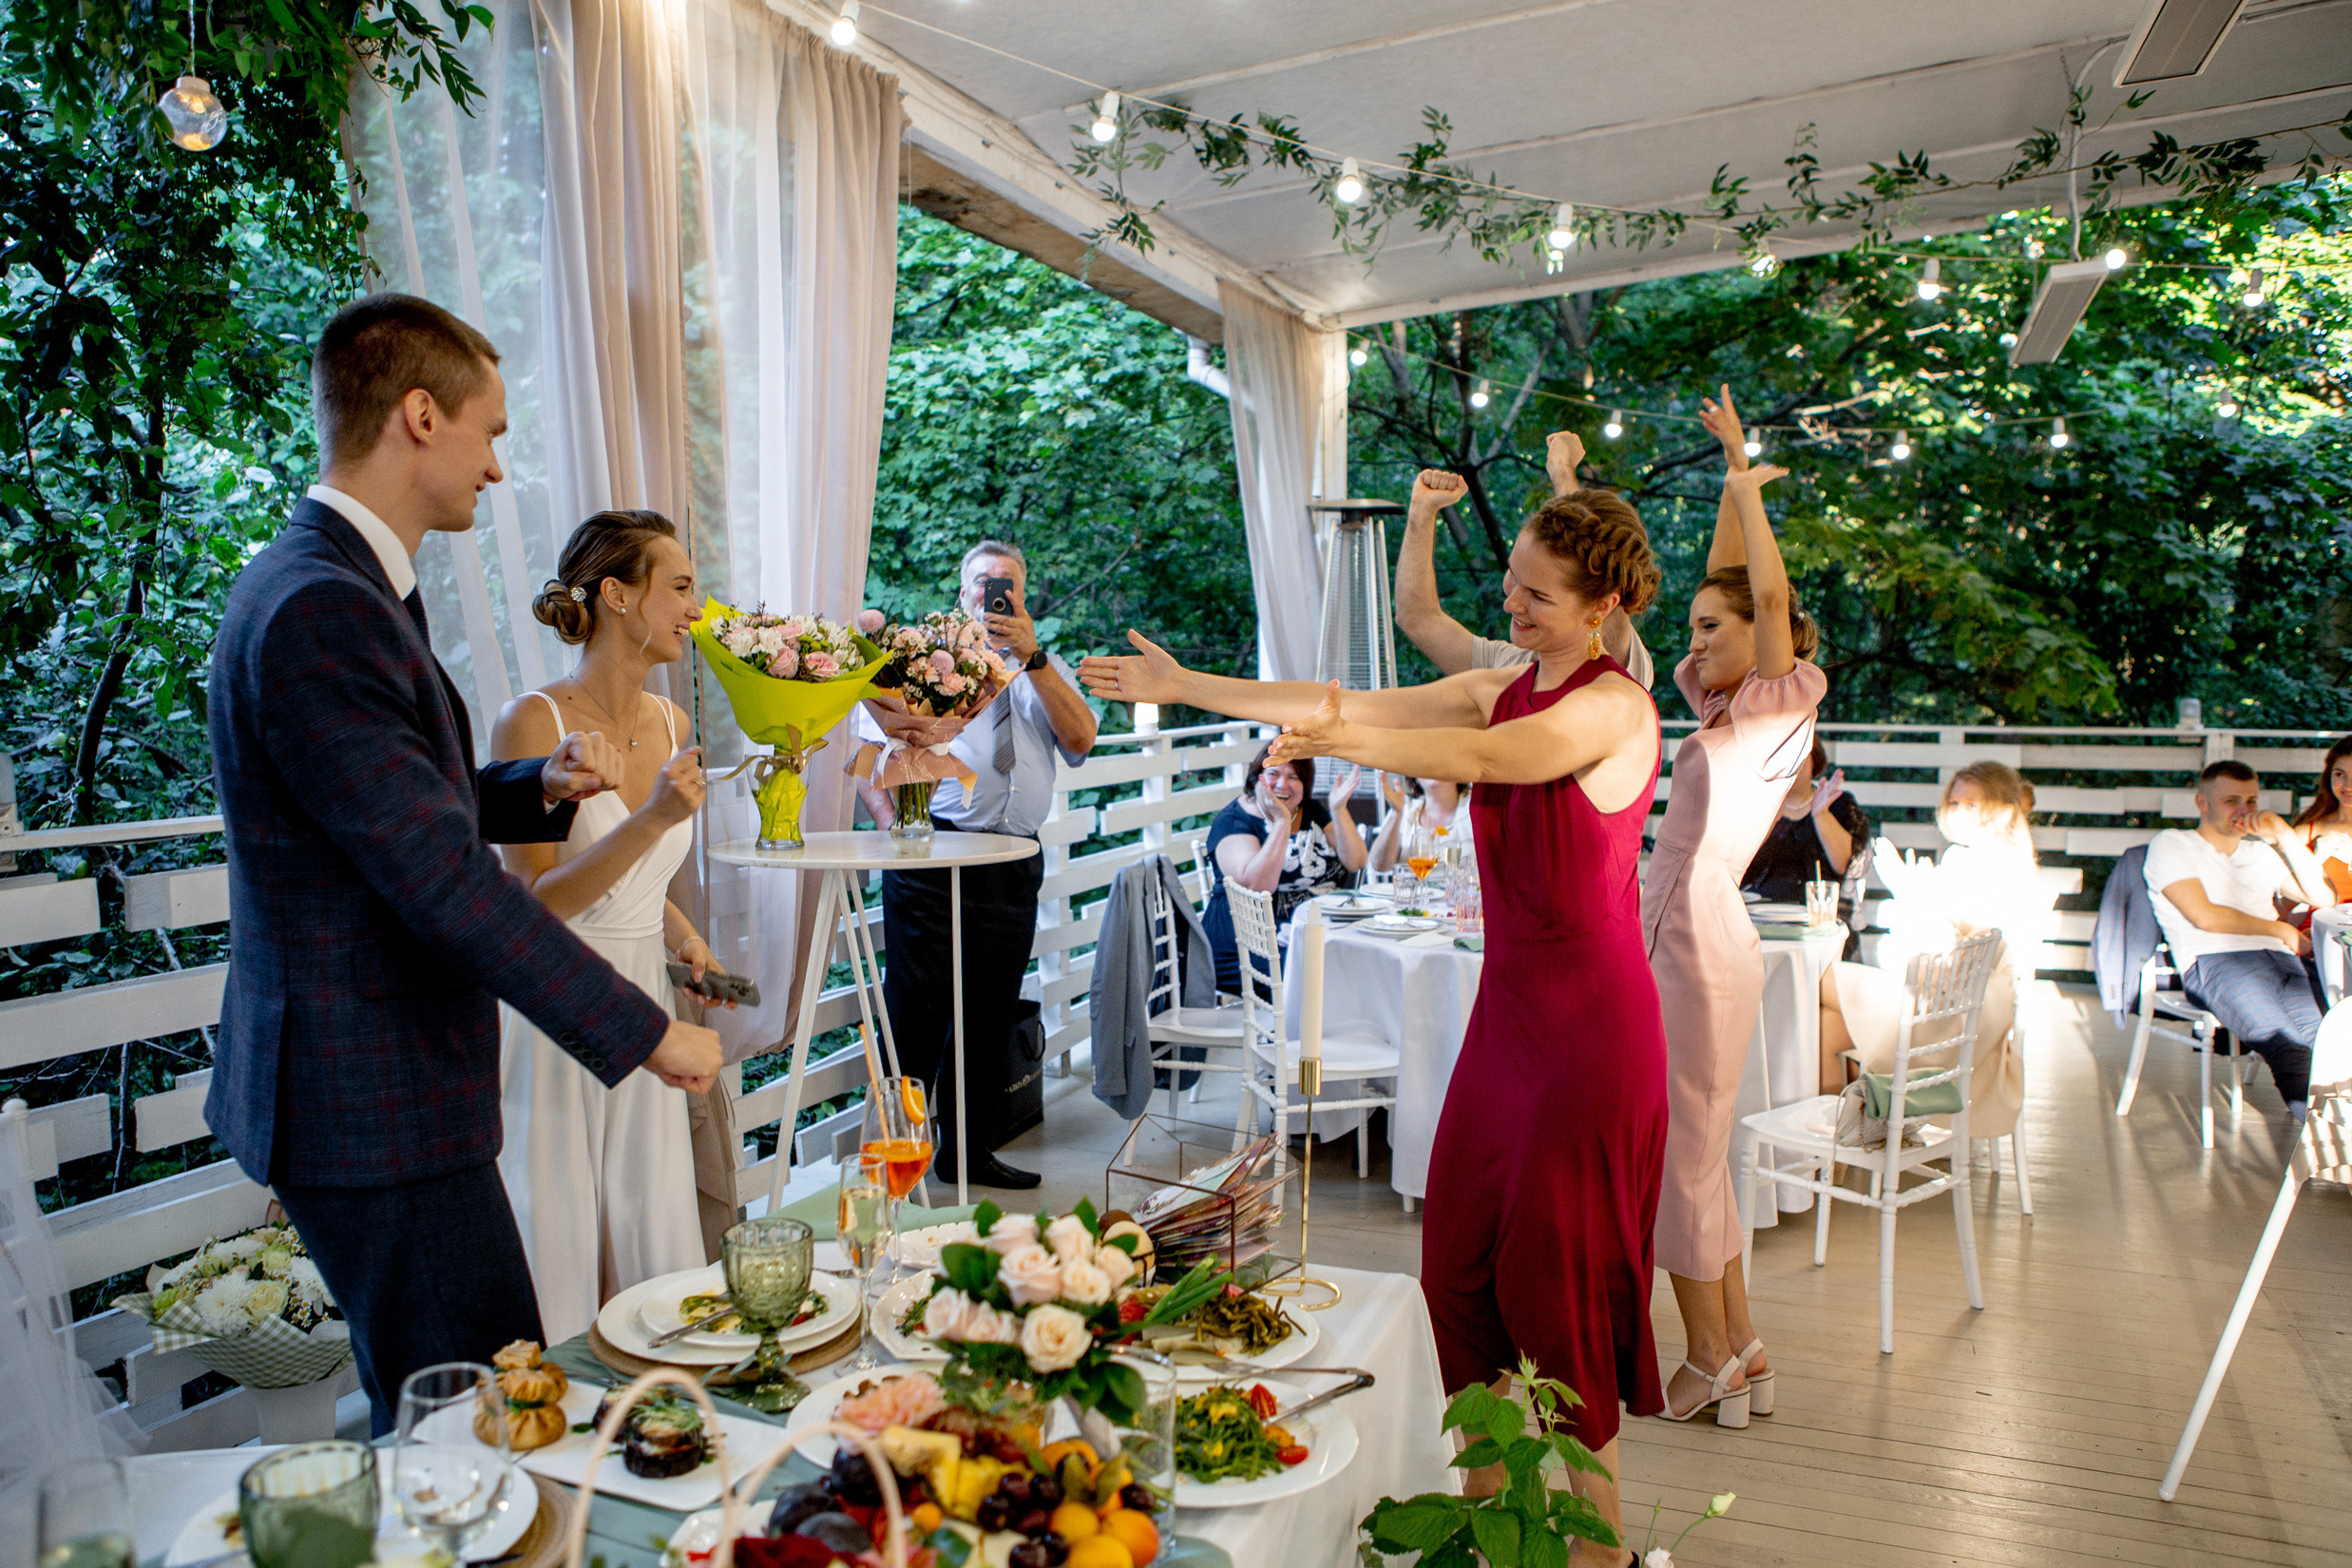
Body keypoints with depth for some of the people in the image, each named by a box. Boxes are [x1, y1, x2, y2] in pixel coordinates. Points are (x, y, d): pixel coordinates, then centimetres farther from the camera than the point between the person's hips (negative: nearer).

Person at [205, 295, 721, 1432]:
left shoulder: (333, 583, 11)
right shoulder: (320, 610, -22)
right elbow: (444, 876, -26)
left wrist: (543, 783, 1)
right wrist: (648, 1032, -20)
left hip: (370, 1083, 10)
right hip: (374, 1107, -10)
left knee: (441, 1419, 20)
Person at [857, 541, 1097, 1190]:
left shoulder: (1046, 670, 17)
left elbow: (1081, 739, -3)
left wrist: (1030, 657, -11)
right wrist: (892, 823, -15)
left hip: (1016, 863, 3)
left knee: (992, 1013, 10)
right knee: (917, 1004, -4)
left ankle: (968, 1146, 24)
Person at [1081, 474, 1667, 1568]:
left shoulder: (1613, 708, -12)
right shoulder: (1499, 689, 10)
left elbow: (1480, 757, -29)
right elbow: (1346, 703, 5)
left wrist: (1336, 741, -41)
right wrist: (1184, 687, 1)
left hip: (1588, 1023, -7)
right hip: (1509, 1006, 7)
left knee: (1556, 1266, 2)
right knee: (1459, 1254, 10)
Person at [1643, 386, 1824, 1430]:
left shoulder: (1784, 705, -6)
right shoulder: (1725, 705, 13)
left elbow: (1772, 593, -18)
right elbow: (1725, 578, 17)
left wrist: (1747, 479, -9)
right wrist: (1732, 474, 13)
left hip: (1704, 946, -9)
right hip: (1672, 939, 9)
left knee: (1682, 1153, 0)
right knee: (1692, 1151, 14)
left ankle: (1710, 1366, 13)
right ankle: (1741, 1353, 25)